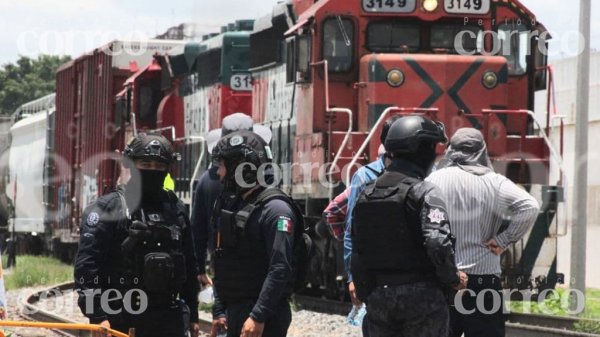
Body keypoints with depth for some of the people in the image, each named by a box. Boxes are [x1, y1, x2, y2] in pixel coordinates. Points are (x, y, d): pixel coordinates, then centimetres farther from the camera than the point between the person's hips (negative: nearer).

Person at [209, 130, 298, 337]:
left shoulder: (275, 209, -14)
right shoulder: (230, 206, 14)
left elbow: (280, 270, -21)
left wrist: (258, 316, -24)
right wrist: (219, 311, 13)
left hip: (265, 319, -9)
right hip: (235, 312, 9)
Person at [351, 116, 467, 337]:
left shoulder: (367, 195, 11)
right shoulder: (424, 193, -10)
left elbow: (357, 254, 13)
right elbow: (438, 244, -22)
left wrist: (365, 295, 21)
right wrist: (453, 279, -6)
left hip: (377, 296, 6)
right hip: (420, 294, -6)